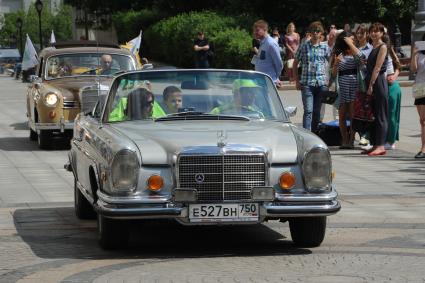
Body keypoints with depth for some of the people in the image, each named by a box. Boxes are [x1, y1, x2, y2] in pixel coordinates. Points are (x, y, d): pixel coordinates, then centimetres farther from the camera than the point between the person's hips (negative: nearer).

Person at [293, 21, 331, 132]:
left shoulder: (325, 47, 7)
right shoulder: (304, 47, 2)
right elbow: (295, 64, 8)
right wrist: (297, 81, 2)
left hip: (321, 83, 2)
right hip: (307, 84, -2)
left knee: (317, 111, 9)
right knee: (308, 111, -11)